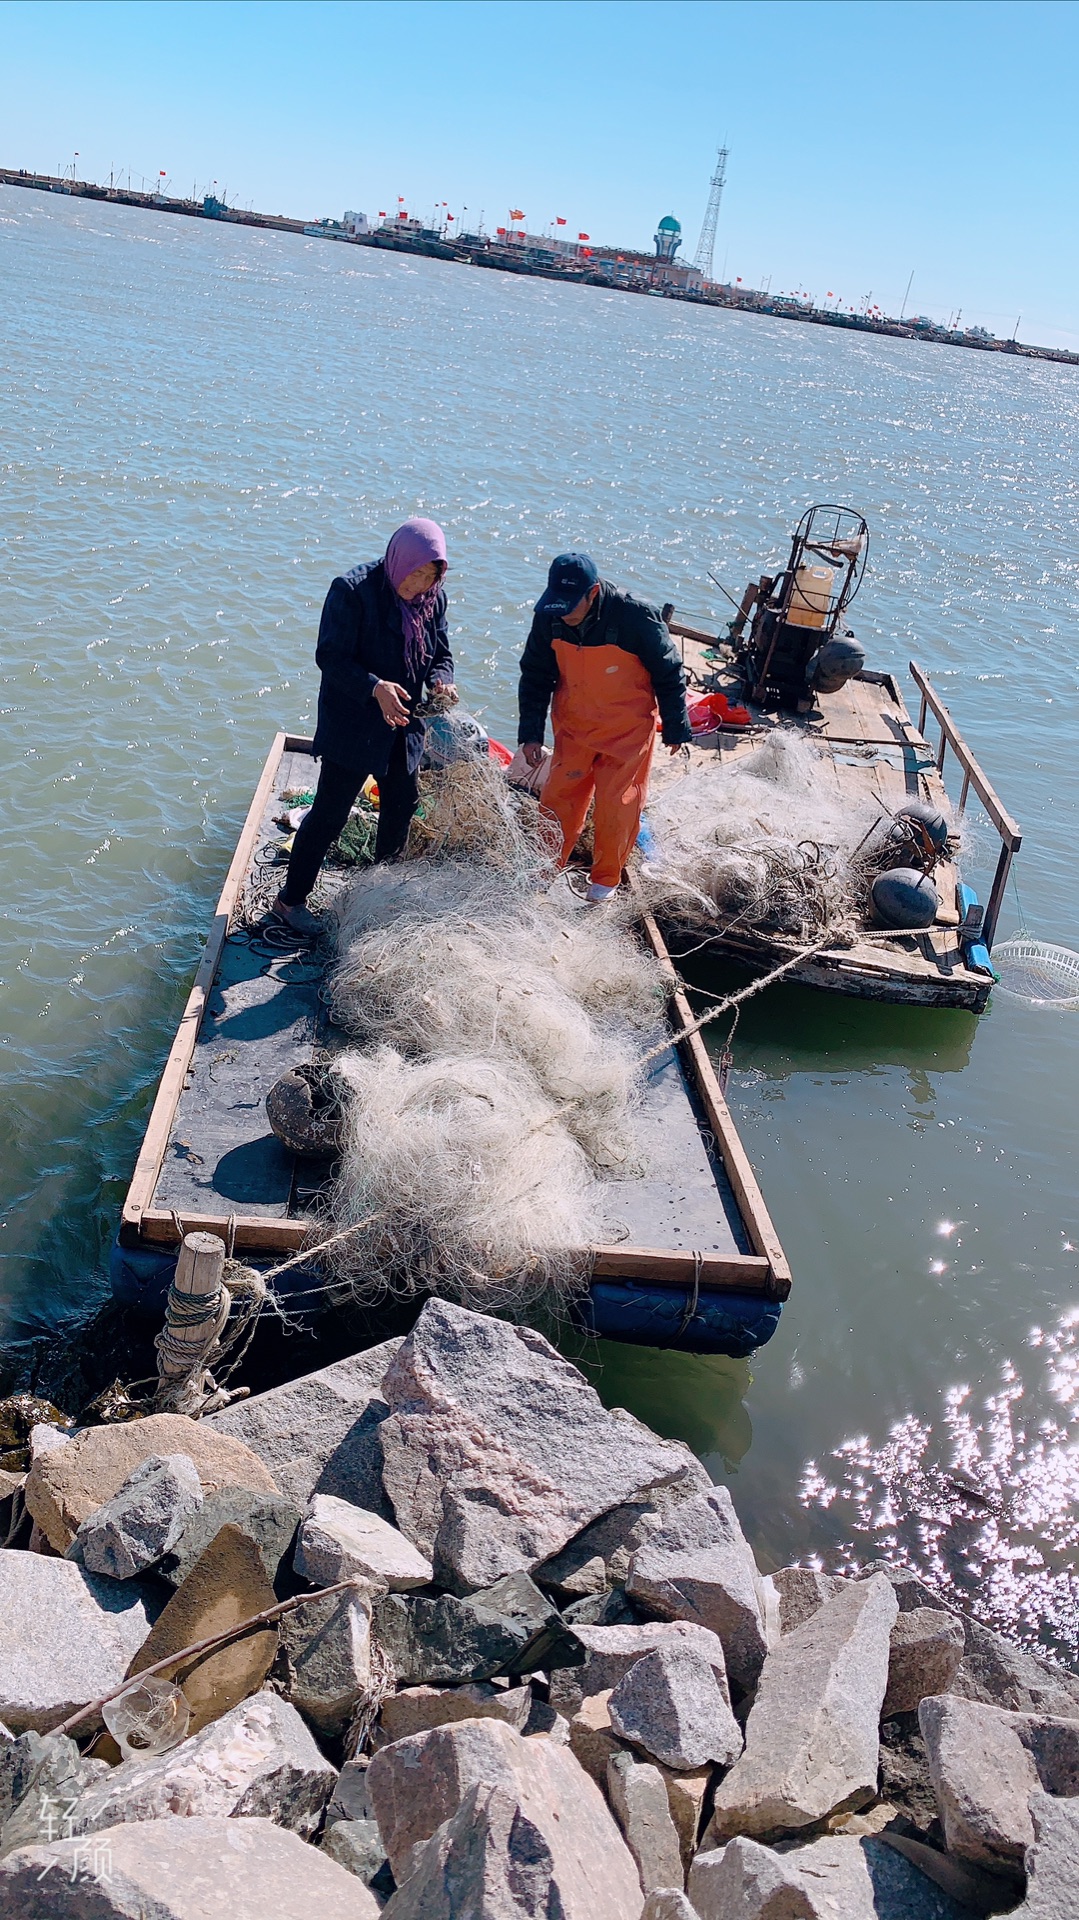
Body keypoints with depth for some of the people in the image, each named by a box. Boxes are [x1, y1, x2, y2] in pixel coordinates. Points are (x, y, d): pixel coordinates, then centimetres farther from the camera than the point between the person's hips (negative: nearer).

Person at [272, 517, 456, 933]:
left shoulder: (433, 598, 0)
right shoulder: (352, 590, -19)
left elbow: (441, 654, 8)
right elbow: (331, 657, -21)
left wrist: (441, 681, -15)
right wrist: (375, 688, -36)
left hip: (402, 725, 7)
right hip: (352, 725, -7)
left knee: (402, 804, 18)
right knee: (330, 812, -3)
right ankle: (290, 899, 11)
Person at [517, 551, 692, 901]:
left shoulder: (636, 617, -26)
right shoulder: (549, 618, -15)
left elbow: (669, 674, -12)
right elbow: (535, 676, 0)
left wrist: (676, 729, -3)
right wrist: (531, 734, -3)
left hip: (628, 731, -3)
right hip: (573, 728, 4)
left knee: (616, 804, 3)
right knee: (558, 798, 8)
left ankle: (606, 878, 23)